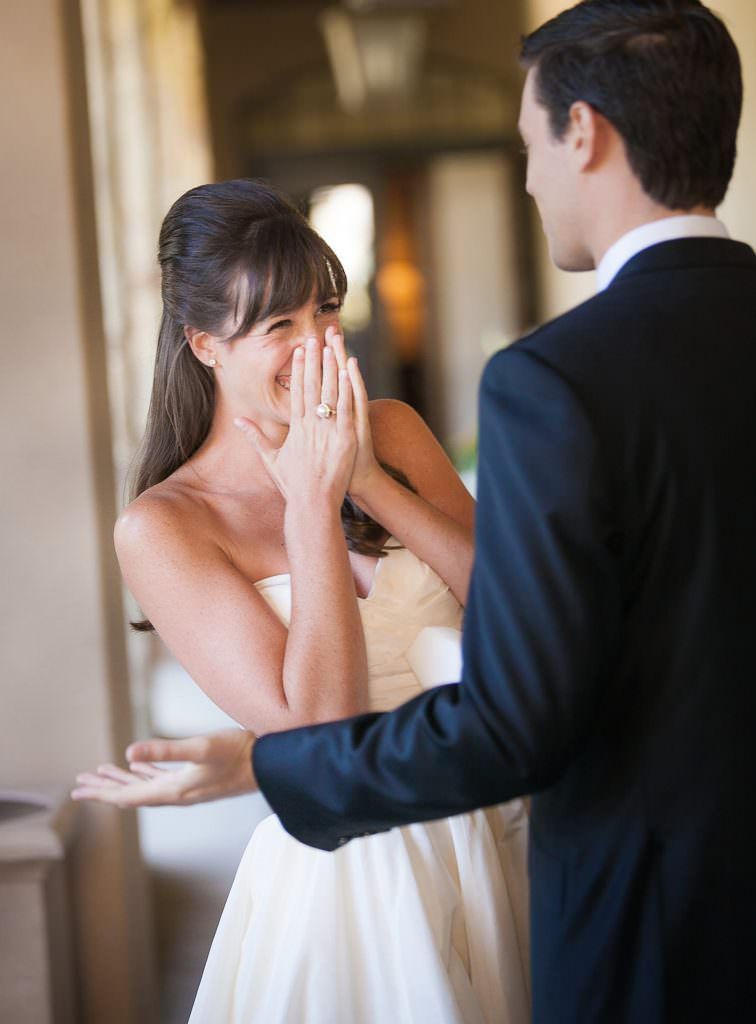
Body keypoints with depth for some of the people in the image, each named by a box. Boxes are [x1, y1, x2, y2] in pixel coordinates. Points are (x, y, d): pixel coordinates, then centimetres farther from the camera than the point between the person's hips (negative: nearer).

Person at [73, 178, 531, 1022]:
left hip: (491, 844, 5)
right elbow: (318, 724, -20)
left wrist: (370, 481, -15)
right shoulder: (163, 526, -12)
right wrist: (314, 501, -18)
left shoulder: (392, 431, 2)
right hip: (346, 879, -4)